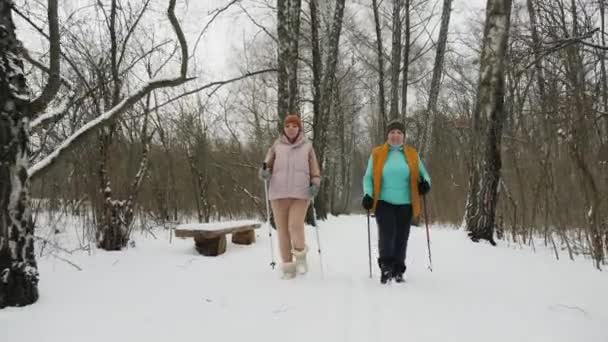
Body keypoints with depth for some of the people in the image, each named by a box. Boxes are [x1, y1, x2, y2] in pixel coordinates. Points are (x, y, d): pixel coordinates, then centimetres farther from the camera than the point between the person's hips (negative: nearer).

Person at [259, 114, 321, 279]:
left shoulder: (307, 146, 9)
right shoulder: (276, 146, 11)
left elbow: (314, 170, 12)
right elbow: (267, 165, 12)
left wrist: (315, 183, -5)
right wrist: (264, 172, -10)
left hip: (300, 193, -2)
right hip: (278, 193, 2)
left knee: (295, 227, -17)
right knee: (282, 230, 3)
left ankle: (300, 256, 11)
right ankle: (288, 266, 15)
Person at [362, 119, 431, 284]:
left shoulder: (412, 154, 8)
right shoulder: (377, 153, 4)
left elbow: (423, 174, 15)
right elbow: (368, 177, 6)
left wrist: (425, 183, -8)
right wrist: (368, 194, -9)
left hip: (405, 204, 2)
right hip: (384, 202, -2)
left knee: (401, 238, 5)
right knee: (387, 233, -17)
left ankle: (397, 271, 17)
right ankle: (386, 267, -6)